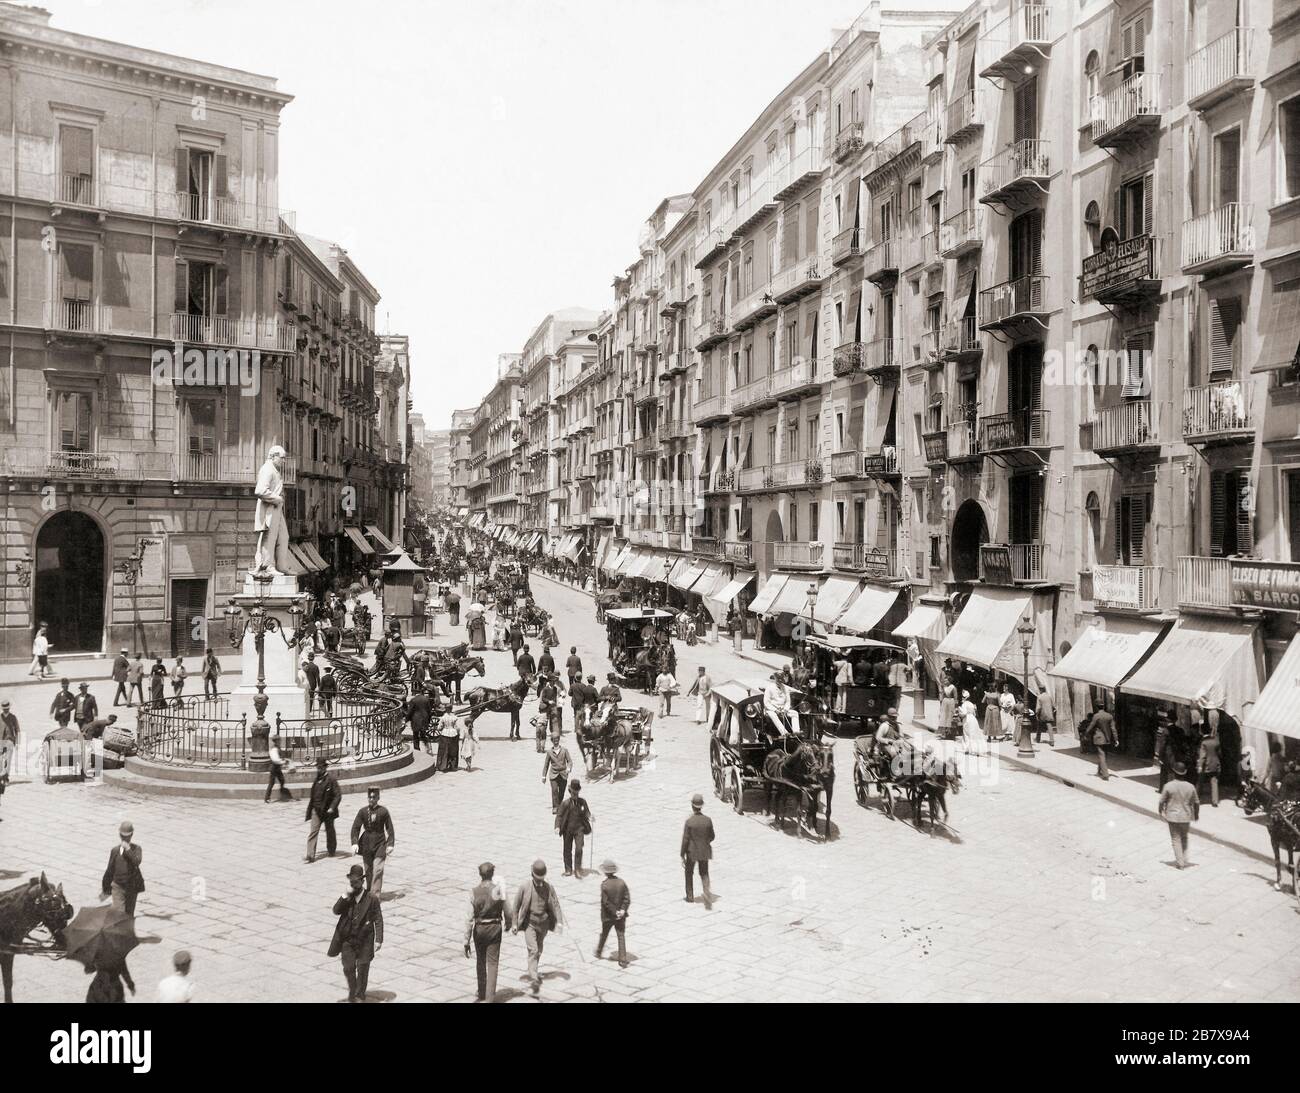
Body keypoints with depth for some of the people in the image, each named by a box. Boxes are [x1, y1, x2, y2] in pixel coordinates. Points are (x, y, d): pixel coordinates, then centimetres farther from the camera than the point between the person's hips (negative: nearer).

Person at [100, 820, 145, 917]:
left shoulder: (136, 849, 0)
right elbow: (110, 870, 10)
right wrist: (105, 889, 14)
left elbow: (137, 861, -20)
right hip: (117, 886, 0)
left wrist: (128, 849, -23)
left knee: (129, 915, 8)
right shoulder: (115, 850, 4)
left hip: (132, 887, 0)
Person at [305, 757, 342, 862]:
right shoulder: (317, 778, 6)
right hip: (316, 810, 5)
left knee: (330, 832, 13)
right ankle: (310, 855, -6)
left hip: (327, 810, -5)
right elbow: (313, 795, 15)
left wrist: (332, 807, -22)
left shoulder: (331, 779, -13)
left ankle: (331, 851, 32)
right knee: (312, 832, -4)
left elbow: (338, 795, -14)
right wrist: (309, 812, 14)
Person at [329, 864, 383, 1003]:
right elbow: (336, 910, -13)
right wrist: (346, 895, -23)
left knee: (363, 968, 5)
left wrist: (379, 940, -13)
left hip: (365, 940, -2)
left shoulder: (371, 898, -10)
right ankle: (352, 991, 29)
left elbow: (378, 920, -8)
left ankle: (360, 995, 23)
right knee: (348, 968, 5)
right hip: (348, 939, 2)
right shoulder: (347, 897, 0)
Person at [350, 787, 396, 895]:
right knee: (368, 870, 12)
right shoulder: (362, 811, -2)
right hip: (366, 845, 2)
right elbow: (355, 827, -1)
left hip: (380, 845, -2)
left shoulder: (383, 811, -5)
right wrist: (354, 843, -12)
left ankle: (375, 894, -11)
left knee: (378, 870, -11)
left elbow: (390, 828, 0)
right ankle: (369, 891, 26)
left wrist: (390, 844, -4)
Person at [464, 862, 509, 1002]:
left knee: (480, 961, 20)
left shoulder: (474, 892, -14)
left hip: (479, 928, 1)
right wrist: (508, 923, 18)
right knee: (492, 963, 6)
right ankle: (490, 997, 0)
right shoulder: (499, 890, -14)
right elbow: (507, 912, -5)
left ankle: (482, 993, 34)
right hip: (495, 927, -1)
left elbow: (470, 918, -13)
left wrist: (466, 941, -8)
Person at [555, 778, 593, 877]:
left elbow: (586, 813, 7)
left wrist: (590, 817, -16)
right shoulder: (566, 803, -8)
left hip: (579, 829, 0)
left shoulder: (582, 802, 0)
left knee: (579, 849, -11)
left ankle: (578, 870, -2)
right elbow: (559, 815, -6)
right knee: (567, 850, 10)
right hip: (568, 829, 0)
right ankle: (568, 869, 26)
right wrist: (557, 826, -19)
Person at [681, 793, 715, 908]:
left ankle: (690, 896, 32)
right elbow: (711, 837, 2)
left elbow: (685, 840, -16)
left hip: (692, 852, -2)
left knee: (689, 873, 21)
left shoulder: (689, 821, -19)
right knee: (704, 874, 14)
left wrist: (682, 856, -8)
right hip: (704, 851, 2)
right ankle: (707, 892, -9)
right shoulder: (708, 820, -10)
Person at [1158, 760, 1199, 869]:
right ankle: (1184, 860, 22)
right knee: (1184, 838, 22)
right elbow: (1196, 802, 2)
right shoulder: (1190, 787, -8)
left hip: (1172, 816, -3)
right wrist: (1196, 814, 20)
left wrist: (1161, 812, 10)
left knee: (1176, 839, 8)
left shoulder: (1169, 786, -16)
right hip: (1186, 817, 3)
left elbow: (1162, 801, -8)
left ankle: (1180, 862, 7)